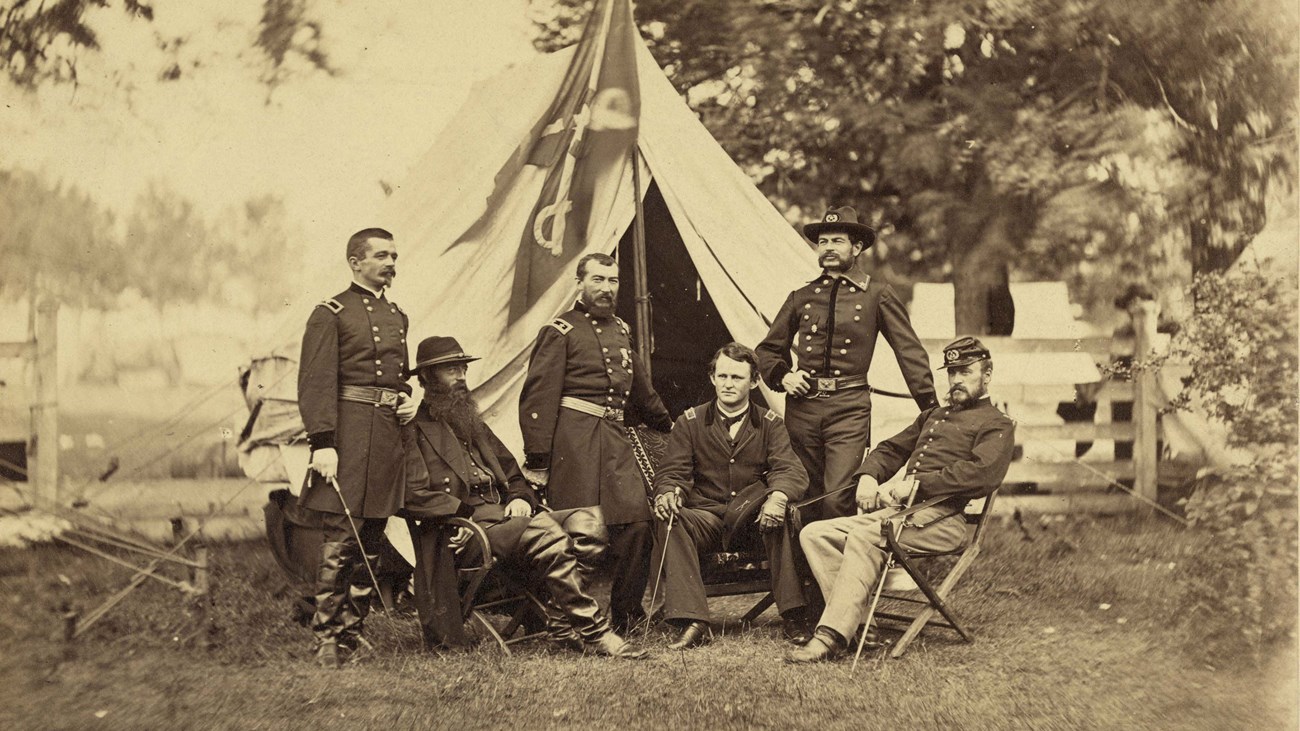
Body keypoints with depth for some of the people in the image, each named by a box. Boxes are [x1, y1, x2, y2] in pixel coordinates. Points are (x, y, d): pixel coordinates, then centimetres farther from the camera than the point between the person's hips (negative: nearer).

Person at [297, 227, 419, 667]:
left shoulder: (397, 316, 19)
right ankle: (326, 639, -5)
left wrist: (409, 401, 10)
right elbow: (316, 383, -11)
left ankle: (352, 632, 14)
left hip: (389, 432, 7)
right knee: (340, 536, -9)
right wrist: (323, 443, -19)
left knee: (371, 542, 8)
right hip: (349, 429, -7)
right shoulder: (331, 314, -3)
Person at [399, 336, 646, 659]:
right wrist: (466, 511, -18)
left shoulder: (473, 425, 28)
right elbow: (412, 496, -11)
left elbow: (512, 473, 30)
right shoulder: (414, 430, 2)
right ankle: (593, 634, -23)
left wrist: (521, 498, 7)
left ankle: (564, 630, -21)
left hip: (498, 517, 8)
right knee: (548, 535, -30)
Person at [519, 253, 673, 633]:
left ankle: (627, 616, 6)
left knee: (636, 522, -5)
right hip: (574, 438, -6)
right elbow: (538, 398, -7)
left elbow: (640, 388, 33)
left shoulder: (621, 330, 20)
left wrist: (668, 424, 42)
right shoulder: (560, 331, -1)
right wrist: (537, 460, -13)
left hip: (616, 437, 6)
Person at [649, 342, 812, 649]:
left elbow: (791, 471, -8)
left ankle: (793, 617, -27)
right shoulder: (690, 422, 8)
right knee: (668, 520, -32)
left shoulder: (770, 424, 7)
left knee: (786, 516, -34)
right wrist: (667, 493, -27)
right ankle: (693, 623, -35)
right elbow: (672, 472, 1)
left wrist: (778, 496, -33)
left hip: (754, 520, 0)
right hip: (705, 518, 1)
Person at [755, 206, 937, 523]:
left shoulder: (877, 295, 6)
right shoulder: (801, 297, 15)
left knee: (836, 500, -16)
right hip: (802, 407, 4)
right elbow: (767, 349, 23)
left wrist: (931, 411, 0)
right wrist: (782, 375, 1)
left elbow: (910, 352, 5)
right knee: (808, 504, 6)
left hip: (849, 409, -3)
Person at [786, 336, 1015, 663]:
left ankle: (832, 636, -40)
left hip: (943, 519, -8)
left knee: (865, 534, -34)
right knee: (814, 534, -12)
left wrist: (917, 483, -18)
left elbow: (982, 474, -12)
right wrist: (869, 477, 9)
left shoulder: (997, 425, 7)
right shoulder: (933, 416, 32)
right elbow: (890, 449, 33)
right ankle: (855, 621, -24)